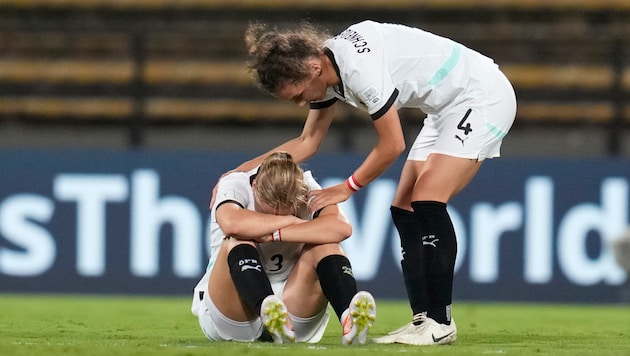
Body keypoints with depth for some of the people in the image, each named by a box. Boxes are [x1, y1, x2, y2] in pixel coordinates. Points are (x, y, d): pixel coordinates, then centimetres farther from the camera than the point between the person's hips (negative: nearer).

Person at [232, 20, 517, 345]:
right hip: (446, 109, 10)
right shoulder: (324, 71, -1)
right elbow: (307, 142, 11)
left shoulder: (361, 68, -30)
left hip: (482, 96, -10)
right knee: (404, 209, 3)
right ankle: (423, 319, 3)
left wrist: (346, 189, -9)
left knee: (426, 201, -18)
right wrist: (246, 169, 3)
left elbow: (392, 145, -21)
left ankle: (440, 323, -15)